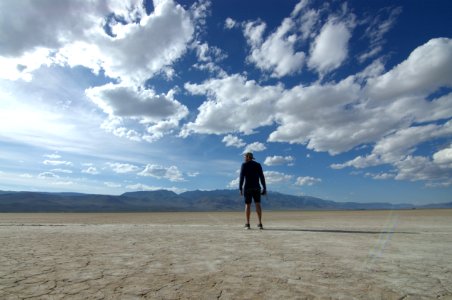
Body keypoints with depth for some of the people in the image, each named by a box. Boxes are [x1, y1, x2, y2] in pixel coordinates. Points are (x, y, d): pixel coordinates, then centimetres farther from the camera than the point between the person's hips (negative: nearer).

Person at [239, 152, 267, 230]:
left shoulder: (244, 165, -1)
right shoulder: (258, 165, 8)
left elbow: (241, 177, -8)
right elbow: (262, 177, 3)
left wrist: (240, 188, -7)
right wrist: (264, 188, 5)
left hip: (247, 188, -2)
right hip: (256, 187, 2)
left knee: (247, 205, 2)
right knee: (257, 204, 3)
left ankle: (247, 224, 0)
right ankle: (260, 224, -3)